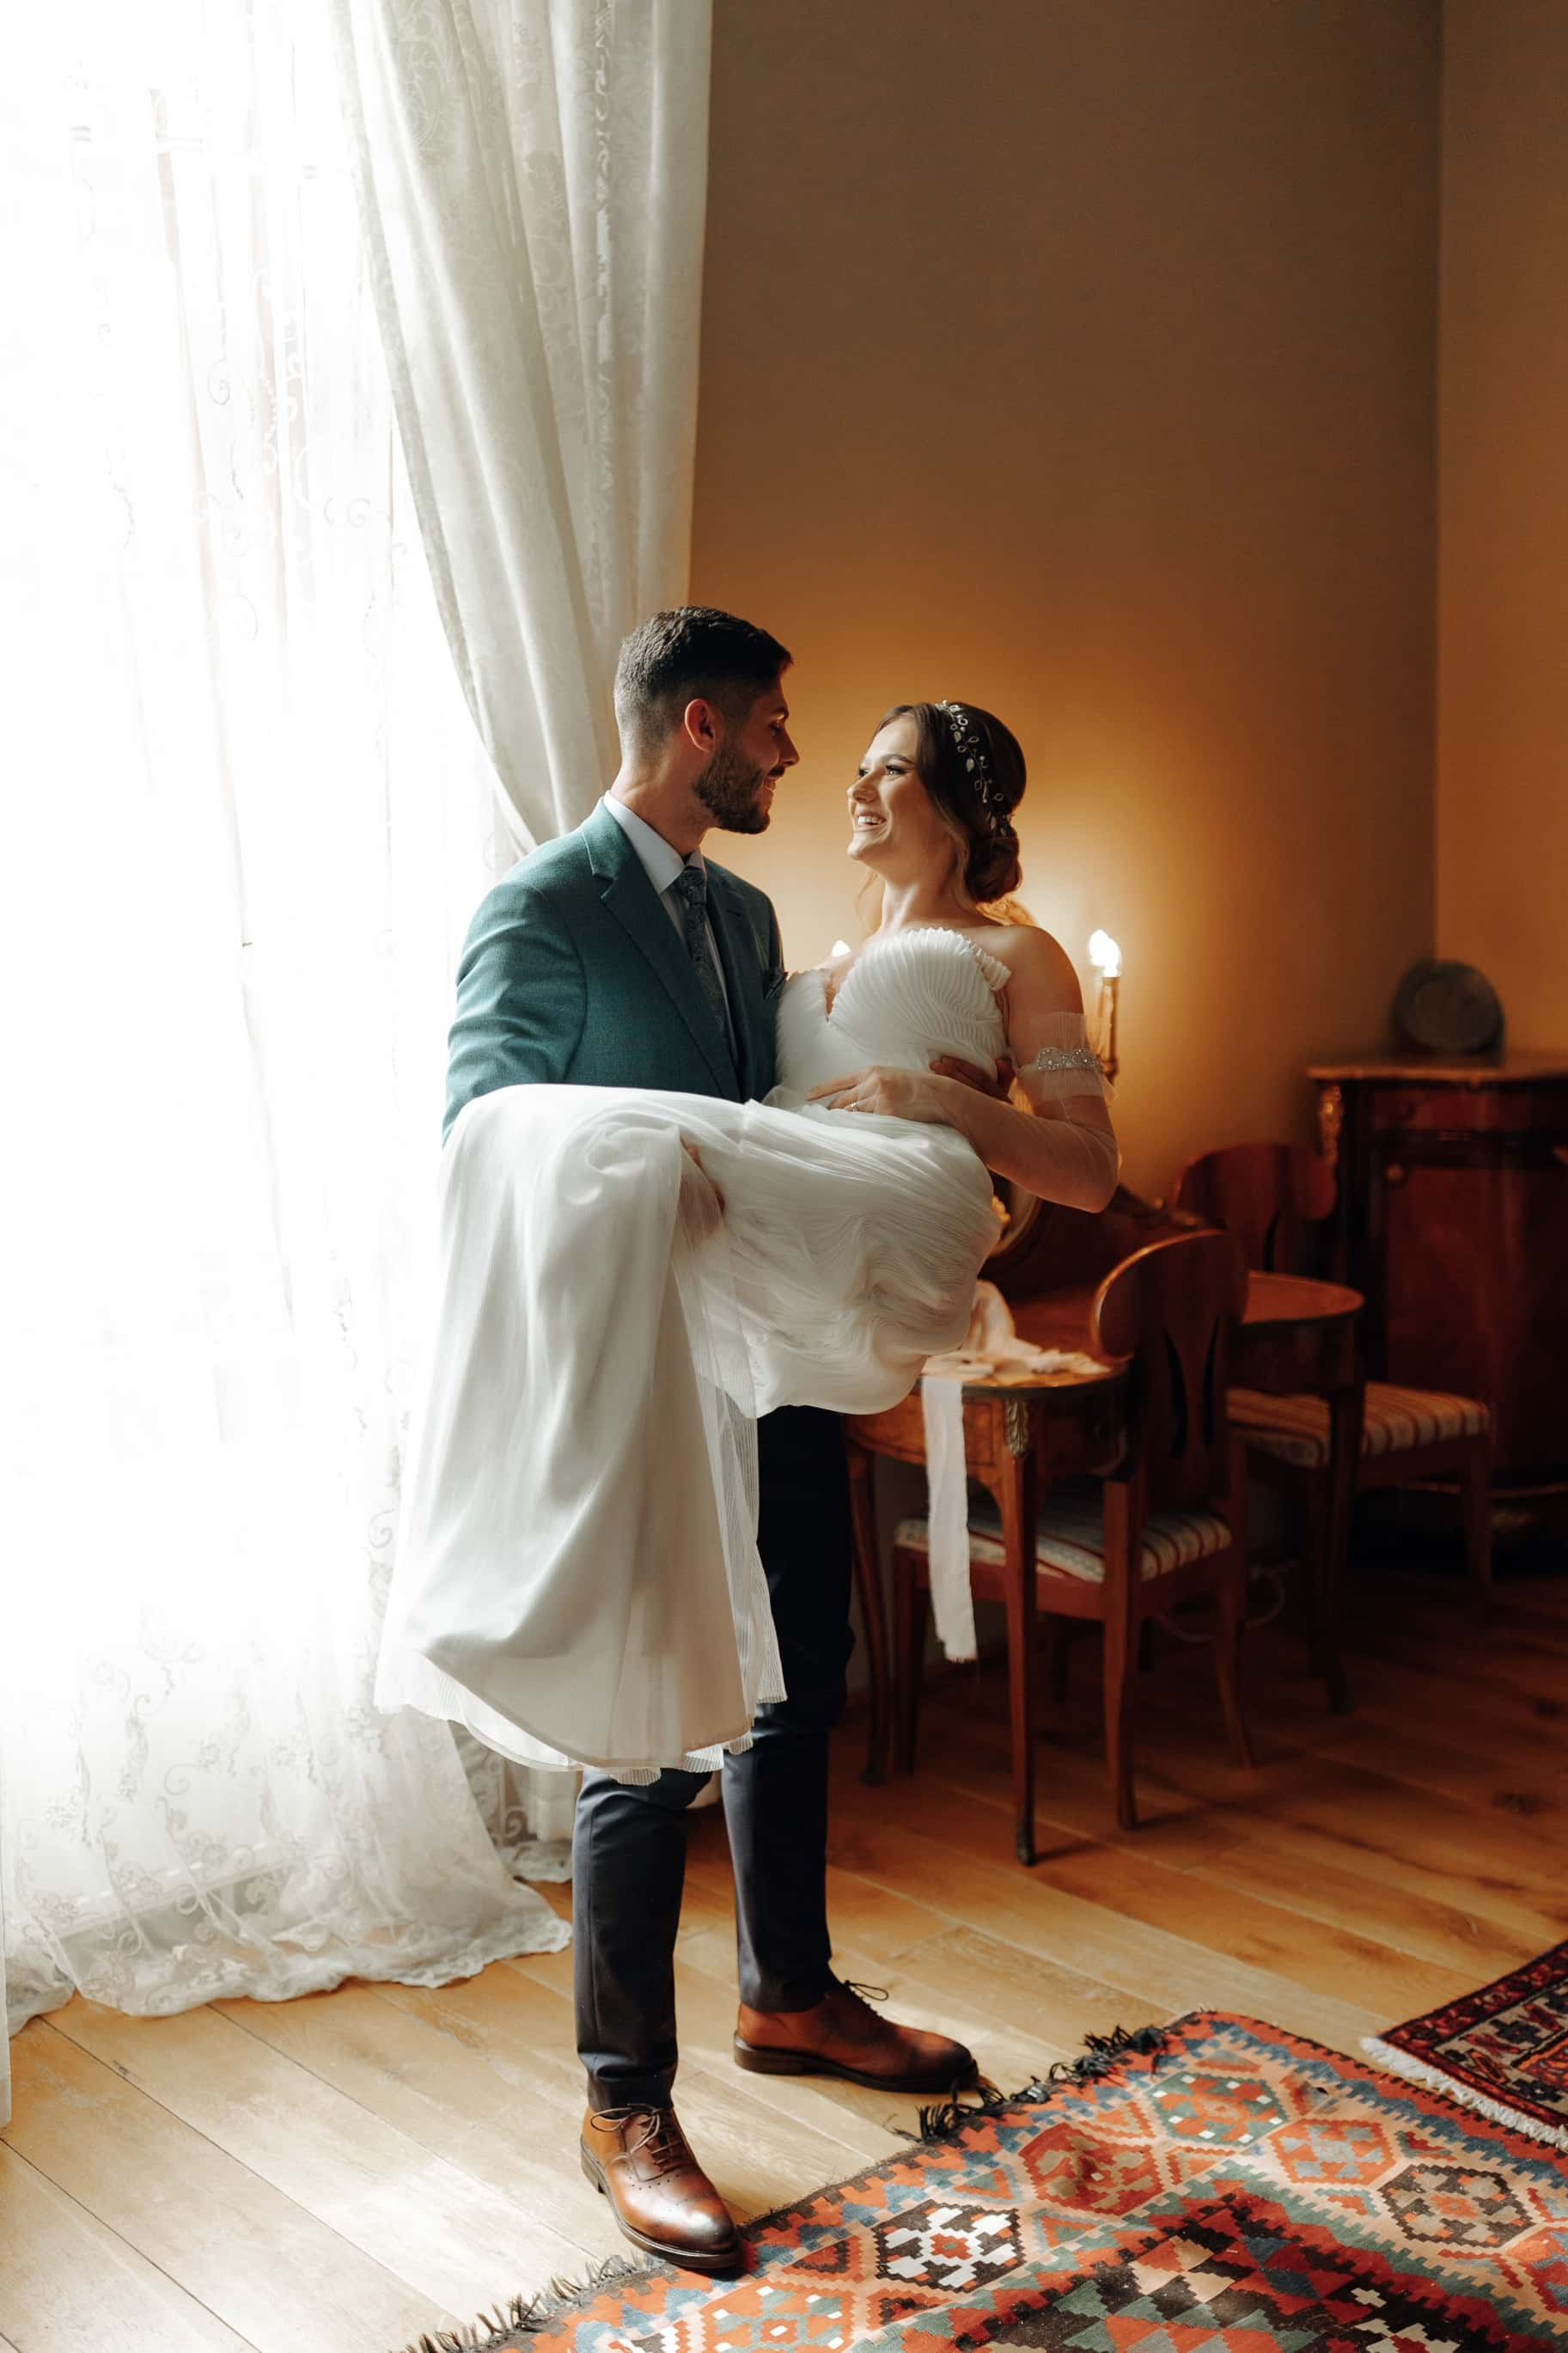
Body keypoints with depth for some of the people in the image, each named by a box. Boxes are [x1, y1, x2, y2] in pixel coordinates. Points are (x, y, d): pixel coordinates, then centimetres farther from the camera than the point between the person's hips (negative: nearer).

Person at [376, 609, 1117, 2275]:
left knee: (794, 1690, 18)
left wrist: (938, 1101, -5)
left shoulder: (747, 916, 15)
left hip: (782, 1358, 8)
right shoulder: (540, 912, -9)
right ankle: (627, 2108, 16)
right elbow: (488, 1137, -14)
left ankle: (791, 1999, 40)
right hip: (643, 1379, -8)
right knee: (650, 1732, -2)